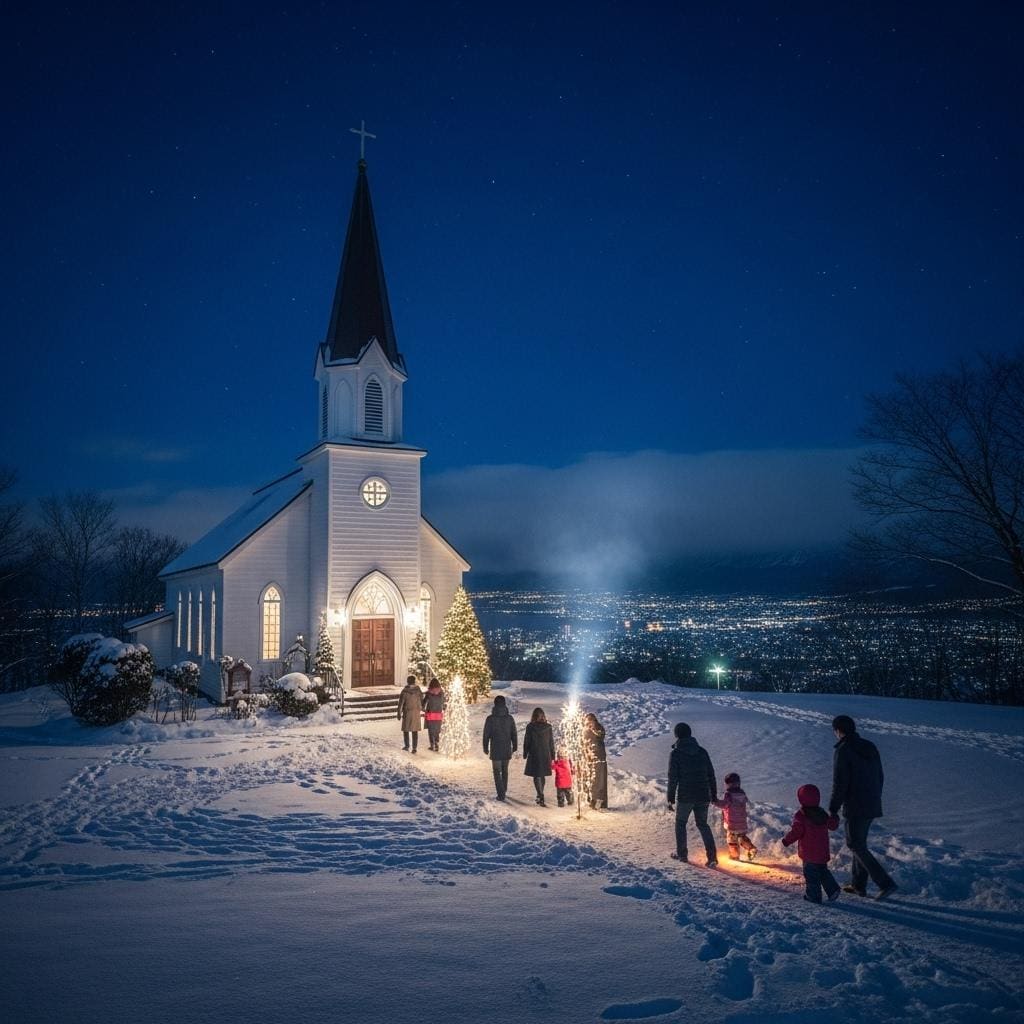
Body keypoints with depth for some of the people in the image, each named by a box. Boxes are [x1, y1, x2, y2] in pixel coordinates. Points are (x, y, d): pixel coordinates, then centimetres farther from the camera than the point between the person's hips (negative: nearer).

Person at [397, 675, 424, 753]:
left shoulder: (404, 691, -11)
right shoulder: (418, 691, -3)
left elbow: (400, 703, -9)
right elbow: (422, 702, 5)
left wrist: (399, 714, -2)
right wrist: (423, 710, 19)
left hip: (407, 712, -2)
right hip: (416, 713, 2)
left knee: (406, 729, 16)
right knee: (415, 731, 6)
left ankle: (406, 746, 23)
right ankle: (414, 748, 2)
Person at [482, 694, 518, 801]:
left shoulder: (490, 719, -10)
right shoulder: (510, 718, -3)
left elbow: (486, 735, -6)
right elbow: (514, 734, 4)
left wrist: (485, 748, 5)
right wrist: (514, 747, 15)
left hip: (495, 750, -3)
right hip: (507, 749, 3)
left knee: (497, 772, 4)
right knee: (505, 770, 19)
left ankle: (501, 794, -3)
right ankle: (503, 791, 29)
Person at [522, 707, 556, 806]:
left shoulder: (530, 727, -8)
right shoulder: (548, 727, -1)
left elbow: (526, 742, -4)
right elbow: (551, 742, 4)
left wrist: (525, 754, 7)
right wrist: (552, 756, 11)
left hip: (534, 755, -3)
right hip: (546, 755, 3)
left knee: (536, 776, -1)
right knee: (542, 776, 17)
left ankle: (541, 797, -14)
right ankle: (540, 796, 28)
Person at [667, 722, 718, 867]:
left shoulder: (676, 753, -8)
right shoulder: (702, 751, 4)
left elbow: (673, 778, -10)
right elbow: (711, 775, 8)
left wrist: (671, 799, -4)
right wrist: (714, 795, 16)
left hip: (684, 797, -4)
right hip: (703, 796, 4)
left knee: (680, 823, 18)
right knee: (702, 824, 16)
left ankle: (681, 853, 23)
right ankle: (712, 856, 3)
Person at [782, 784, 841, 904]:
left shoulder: (800, 815, -16)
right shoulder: (822, 813, 4)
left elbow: (796, 831, -20)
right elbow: (832, 825, 14)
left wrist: (786, 840, -8)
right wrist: (834, 818, 36)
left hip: (809, 853, -6)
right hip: (823, 852, 6)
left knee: (811, 874, 4)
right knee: (822, 871, 22)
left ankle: (813, 895, 8)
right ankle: (833, 890, 12)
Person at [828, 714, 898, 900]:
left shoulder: (842, 751, -16)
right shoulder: (870, 747, 8)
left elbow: (839, 784, -18)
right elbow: (880, 776, 15)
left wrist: (833, 809, -10)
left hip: (855, 808, -8)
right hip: (872, 806, 8)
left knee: (856, 845, 3)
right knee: (859, 842, 19)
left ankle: (885, 883, -5)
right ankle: (858, 884, 25)